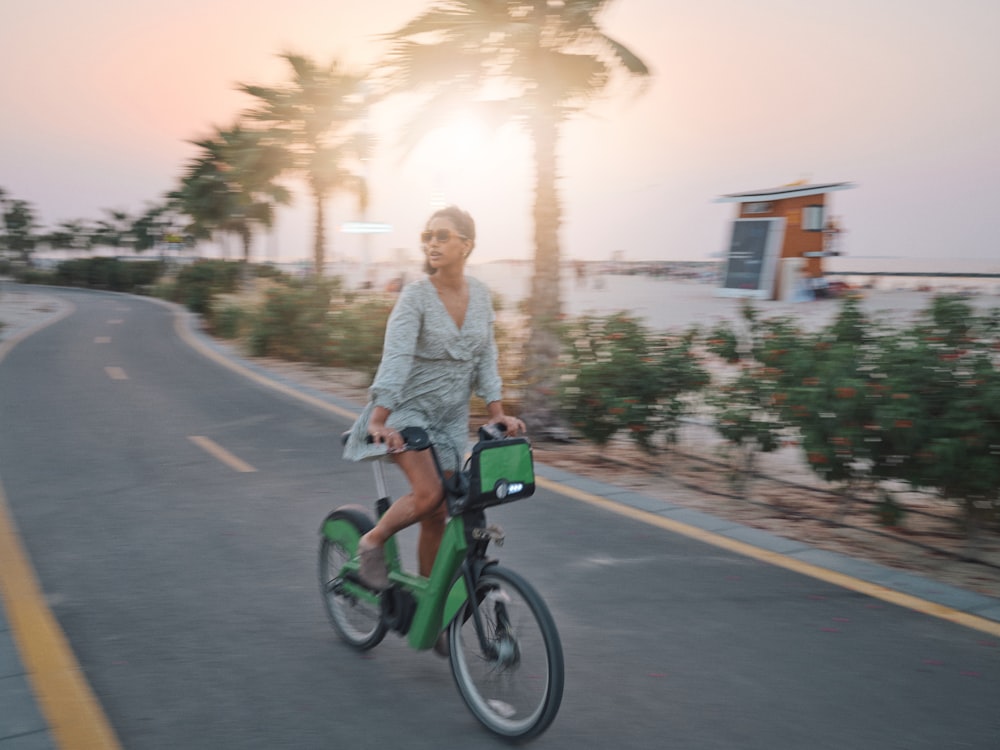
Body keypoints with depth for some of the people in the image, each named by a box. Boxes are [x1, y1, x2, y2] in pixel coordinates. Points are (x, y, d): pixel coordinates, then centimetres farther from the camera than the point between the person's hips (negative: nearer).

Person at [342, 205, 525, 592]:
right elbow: (396, 358, -25)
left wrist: (497, 412, -7)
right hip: (408, 408, -5)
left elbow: (485, 357, 3)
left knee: (438, 514, 5)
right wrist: (379, 419, -35)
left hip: (452, 417, 5)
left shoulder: (480, 295, 0)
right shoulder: (416, 295, -15)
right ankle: (371, 542, 3)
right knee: (429, 493, -24)